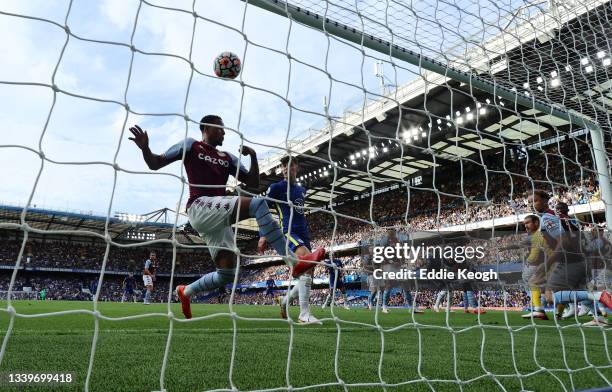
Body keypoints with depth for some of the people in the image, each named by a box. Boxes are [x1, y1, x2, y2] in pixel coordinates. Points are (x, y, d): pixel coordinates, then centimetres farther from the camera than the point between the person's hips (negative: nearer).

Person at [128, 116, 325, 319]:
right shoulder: (190, 145, 11)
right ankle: (294, 260, -29)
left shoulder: (228, 158, 25)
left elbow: (253, 183, 20)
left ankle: (186, 291, 29)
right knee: (257, 204, -27)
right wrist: (145, 148, -11)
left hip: (218, 216, 7)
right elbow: (155, 164, 10)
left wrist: (253, 157, 6)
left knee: (227, 274, 3)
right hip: (200, 207, -7)